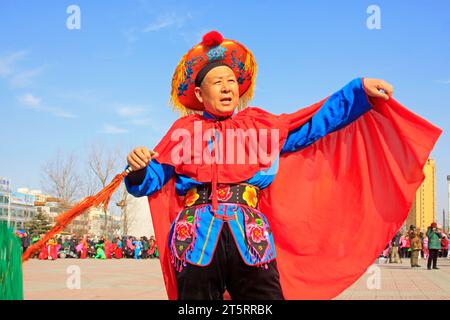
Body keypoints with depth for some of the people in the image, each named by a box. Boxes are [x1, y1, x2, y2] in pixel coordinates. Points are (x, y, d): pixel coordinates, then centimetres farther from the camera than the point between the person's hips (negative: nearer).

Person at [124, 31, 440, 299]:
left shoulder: (260, 126, 17)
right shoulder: (184, 131, 14)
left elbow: (315, 123, 13)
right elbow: (150, 181, 13)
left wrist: (361, 91, 5)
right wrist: (138, 168, -11)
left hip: (250, 239, 1)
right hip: (196, 239, 0)